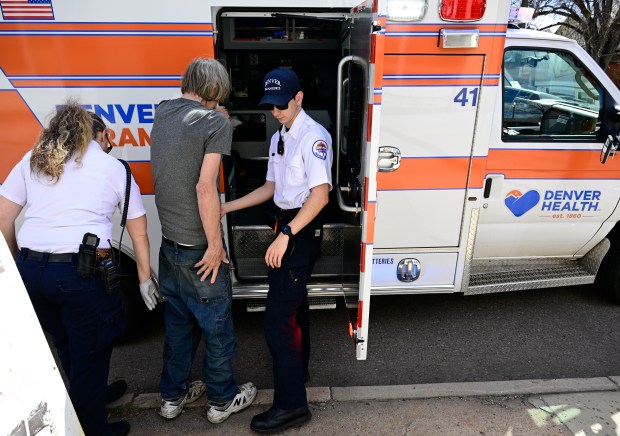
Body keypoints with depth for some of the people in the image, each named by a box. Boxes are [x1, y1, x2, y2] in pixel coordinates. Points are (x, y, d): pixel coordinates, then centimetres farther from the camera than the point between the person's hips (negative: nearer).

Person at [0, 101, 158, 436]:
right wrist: (145, 277, 17)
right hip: (83, 271, -5)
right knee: (90, 352, 12)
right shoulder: (114, 167, 6)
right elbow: (138, 234, 8)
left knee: (65, 345, 25)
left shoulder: (32, 160, 13)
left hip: (30, 269, 5)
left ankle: (95, 394, 49)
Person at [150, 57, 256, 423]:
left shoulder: (163, 112, 6)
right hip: (198, 248, -7)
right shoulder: (215, 121, -15)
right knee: (217, 324, 11)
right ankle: (222, 400, 30)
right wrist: (215, 244, -16)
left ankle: (173, 395, 37)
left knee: (178, 321, 21)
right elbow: (205, 186, -23)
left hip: (169, 241, 7)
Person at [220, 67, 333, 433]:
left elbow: (320, 194, -25)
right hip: (288, 224, 10)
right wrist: (227, 207, 13)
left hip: (303, 229, -9)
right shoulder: (278, 138, 12)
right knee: (294, 301, 22)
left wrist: (286, 234, -29)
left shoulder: (313, 136, -16)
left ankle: (292, 404, 5)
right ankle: (298, 368, 43)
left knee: (278, 317, -8)